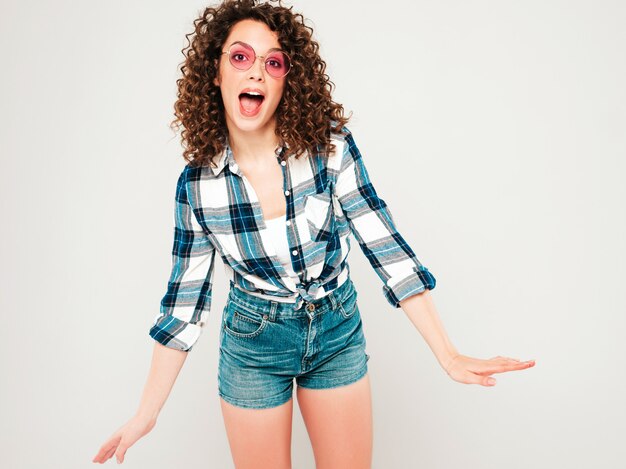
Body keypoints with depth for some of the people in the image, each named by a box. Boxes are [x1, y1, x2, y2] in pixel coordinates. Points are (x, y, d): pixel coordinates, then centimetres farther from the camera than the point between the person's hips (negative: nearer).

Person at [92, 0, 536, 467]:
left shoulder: (330, 146, -15)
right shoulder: (196, 182, -12)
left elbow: (385, 246, -13)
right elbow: (185, 299, -4)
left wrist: (449, 355, -18)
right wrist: (147, 413, -2)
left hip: (338, 334, 1)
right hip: (252, 345, 0)